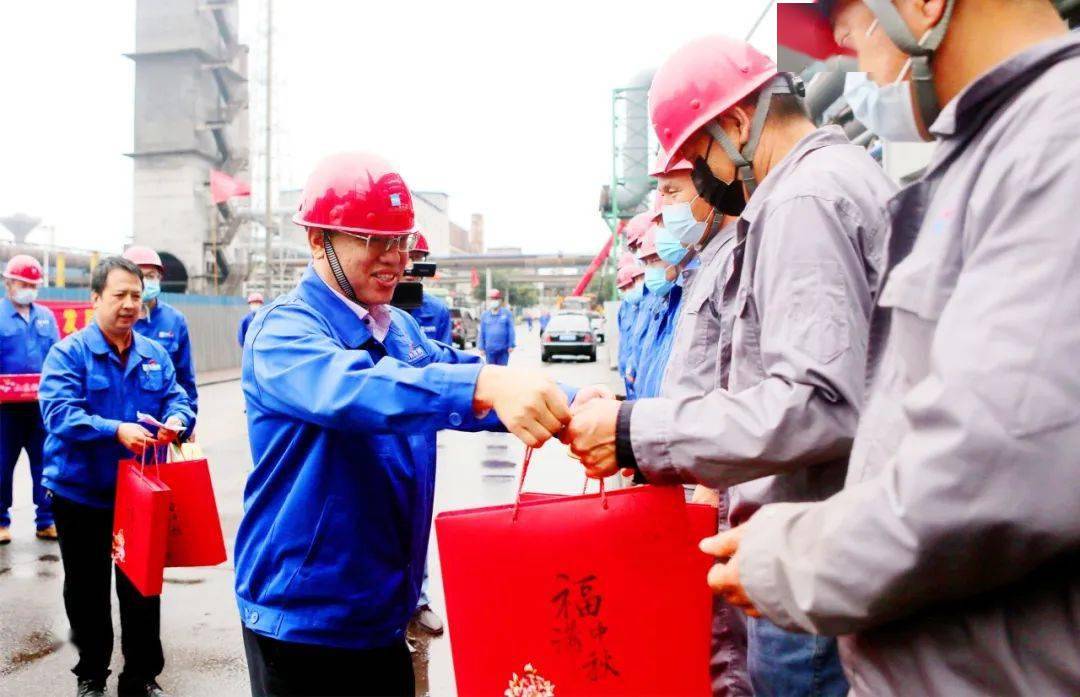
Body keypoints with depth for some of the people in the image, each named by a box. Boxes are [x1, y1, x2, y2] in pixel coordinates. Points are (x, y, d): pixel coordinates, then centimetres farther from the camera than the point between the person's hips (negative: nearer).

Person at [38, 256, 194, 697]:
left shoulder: (155, 354, 4)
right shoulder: (68, 353, -10)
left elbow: (177, 399, 0)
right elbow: (59, 413, -22)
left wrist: (177, 419, -24)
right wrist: (116, 431, -35)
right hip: (81, 493, -3)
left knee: (142, 586, 10)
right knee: (87, 591, 13)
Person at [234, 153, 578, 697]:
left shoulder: (402, 329, 6)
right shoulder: (283, 330, -17)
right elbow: (348, 390, -36)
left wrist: (566, 407, -22)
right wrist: (483, 384, -52)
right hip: (301, 618, -6)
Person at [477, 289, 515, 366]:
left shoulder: (507, 313, 1)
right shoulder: (485, 315, 8)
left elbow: (511, 330, 0)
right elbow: (482, 332, 8)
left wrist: (511, 345, -4)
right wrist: (481, 347, 5)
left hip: (503, 349, -1)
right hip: (490, 350, 2)